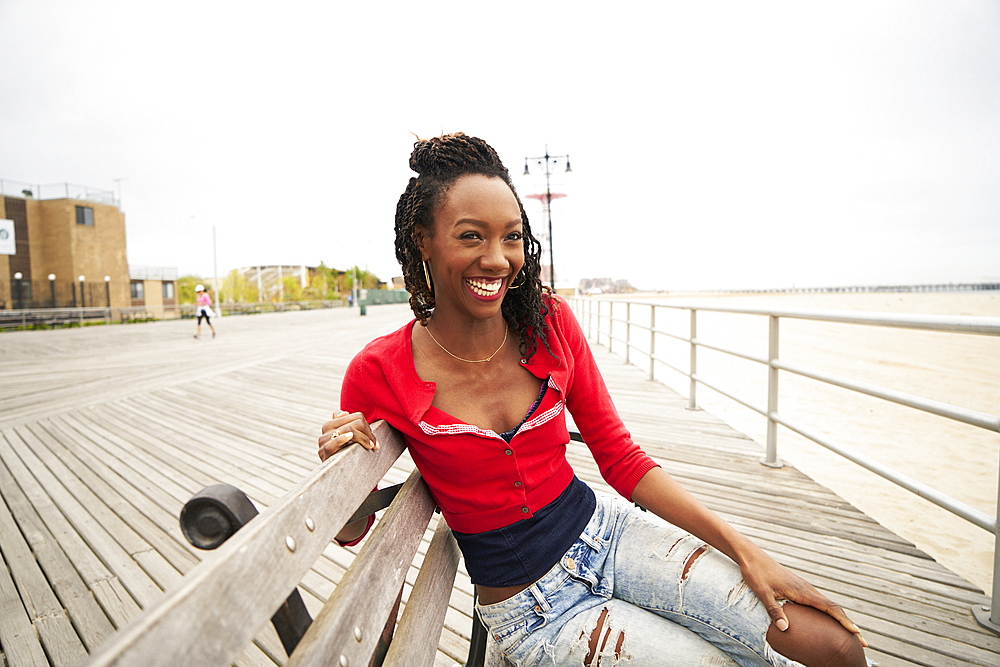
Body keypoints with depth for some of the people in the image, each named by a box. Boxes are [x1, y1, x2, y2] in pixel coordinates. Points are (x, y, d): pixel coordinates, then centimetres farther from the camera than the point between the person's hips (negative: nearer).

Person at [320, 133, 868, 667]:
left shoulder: (551, 324, -9)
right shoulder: (381, 372, -16)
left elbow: (622, 460, -3)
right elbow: (351, 530, -3)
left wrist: (745, 551, -6)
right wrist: (341, 457, -25)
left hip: (606, 530, 3)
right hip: (530, 608, -2)